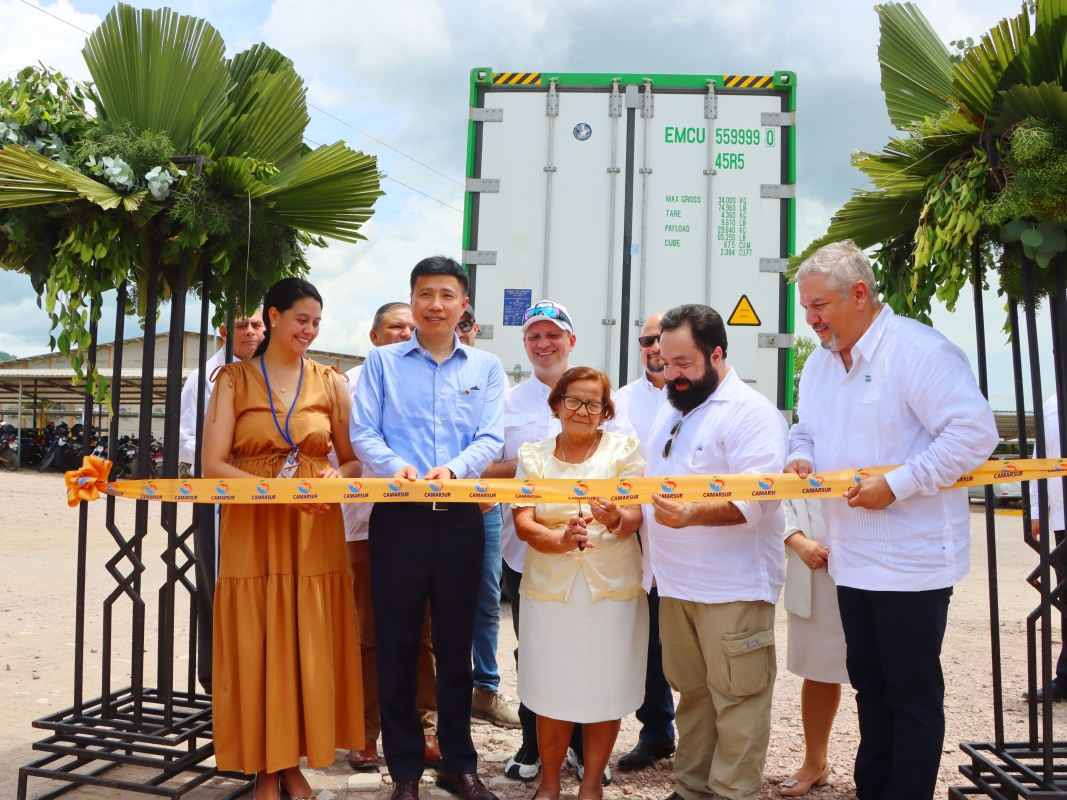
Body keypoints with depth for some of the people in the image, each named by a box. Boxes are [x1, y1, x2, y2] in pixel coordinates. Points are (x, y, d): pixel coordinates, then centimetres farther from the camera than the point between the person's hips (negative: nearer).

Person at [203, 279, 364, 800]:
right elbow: (213, 464, -6)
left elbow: (352, 461, 8)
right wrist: (279, 489, -19)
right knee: (255, 649, 3)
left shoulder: (331, 382, 7)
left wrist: (337, 478, -15)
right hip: (251, 532, -1)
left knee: (309, 649, 4)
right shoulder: (234, 379, 3)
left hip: (316, 533, 1)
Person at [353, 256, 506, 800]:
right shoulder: (382, 362, 8)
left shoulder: (486, 368, 10)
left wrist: (453, 469, -19)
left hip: (460, 517, 1)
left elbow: (490, 439, 0)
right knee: (397, 644, 5)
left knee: (456, 644, 10)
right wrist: (396, 467, -20)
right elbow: (364, 433, -1)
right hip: (398, 516, -1)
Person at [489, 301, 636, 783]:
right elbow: (485, 470, 2)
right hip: (526, 548, 1)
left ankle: (583, 744, 26)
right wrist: (525, 465, -16)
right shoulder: (508, 401, 7)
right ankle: (533, 744, 28)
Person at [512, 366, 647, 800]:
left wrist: (616, 520, -34)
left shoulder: (623, 449, 1)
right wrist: (562, 540, -25)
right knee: (552, 691, 4)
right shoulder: (532, 454, 4)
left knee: (605, 690, 6)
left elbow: (635, 515, -10)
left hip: (613, 587, 0)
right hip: (549, 588, 1)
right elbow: (523, 524, -5)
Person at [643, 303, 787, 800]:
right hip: (675, 583, 8)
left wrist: (693, 515, -34)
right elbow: (654, 483, 22)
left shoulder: (751, 413, -11)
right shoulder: (669, 412, 16)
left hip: (732, 587, -7)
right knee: (691, 692, 16)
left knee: (736, 696, 0)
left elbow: (755, 499, -20)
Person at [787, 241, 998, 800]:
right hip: (852, 560, 8)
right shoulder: (819, 362, 10)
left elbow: (975, 431, -22)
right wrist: (801, 456, -1)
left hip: (912, 562, -8)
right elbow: (806, 429, 22)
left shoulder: (920, 350, -16)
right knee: (869, 684, 18)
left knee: (912, 692, 4)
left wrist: (897, 483, -24)